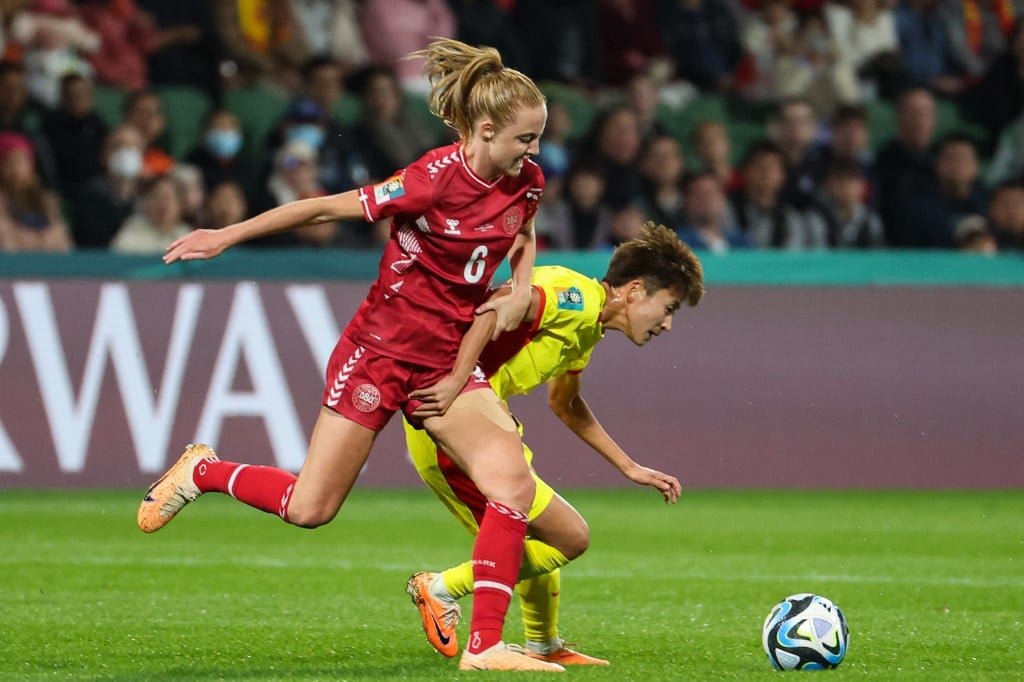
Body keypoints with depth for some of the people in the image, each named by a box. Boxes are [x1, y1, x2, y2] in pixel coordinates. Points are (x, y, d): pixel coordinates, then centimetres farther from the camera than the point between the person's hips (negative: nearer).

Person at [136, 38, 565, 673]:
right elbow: (326, 208, -13)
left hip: (447, 365, 5)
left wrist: (521, 289, 2)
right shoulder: (434, 180, -23)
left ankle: (486, 647, -12)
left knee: (514, 484, -16)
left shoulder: (526, 182, -3)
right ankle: (201, 471, 29)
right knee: (310, 508, -1)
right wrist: (227, 236, -7)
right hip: (379, 352, -5)